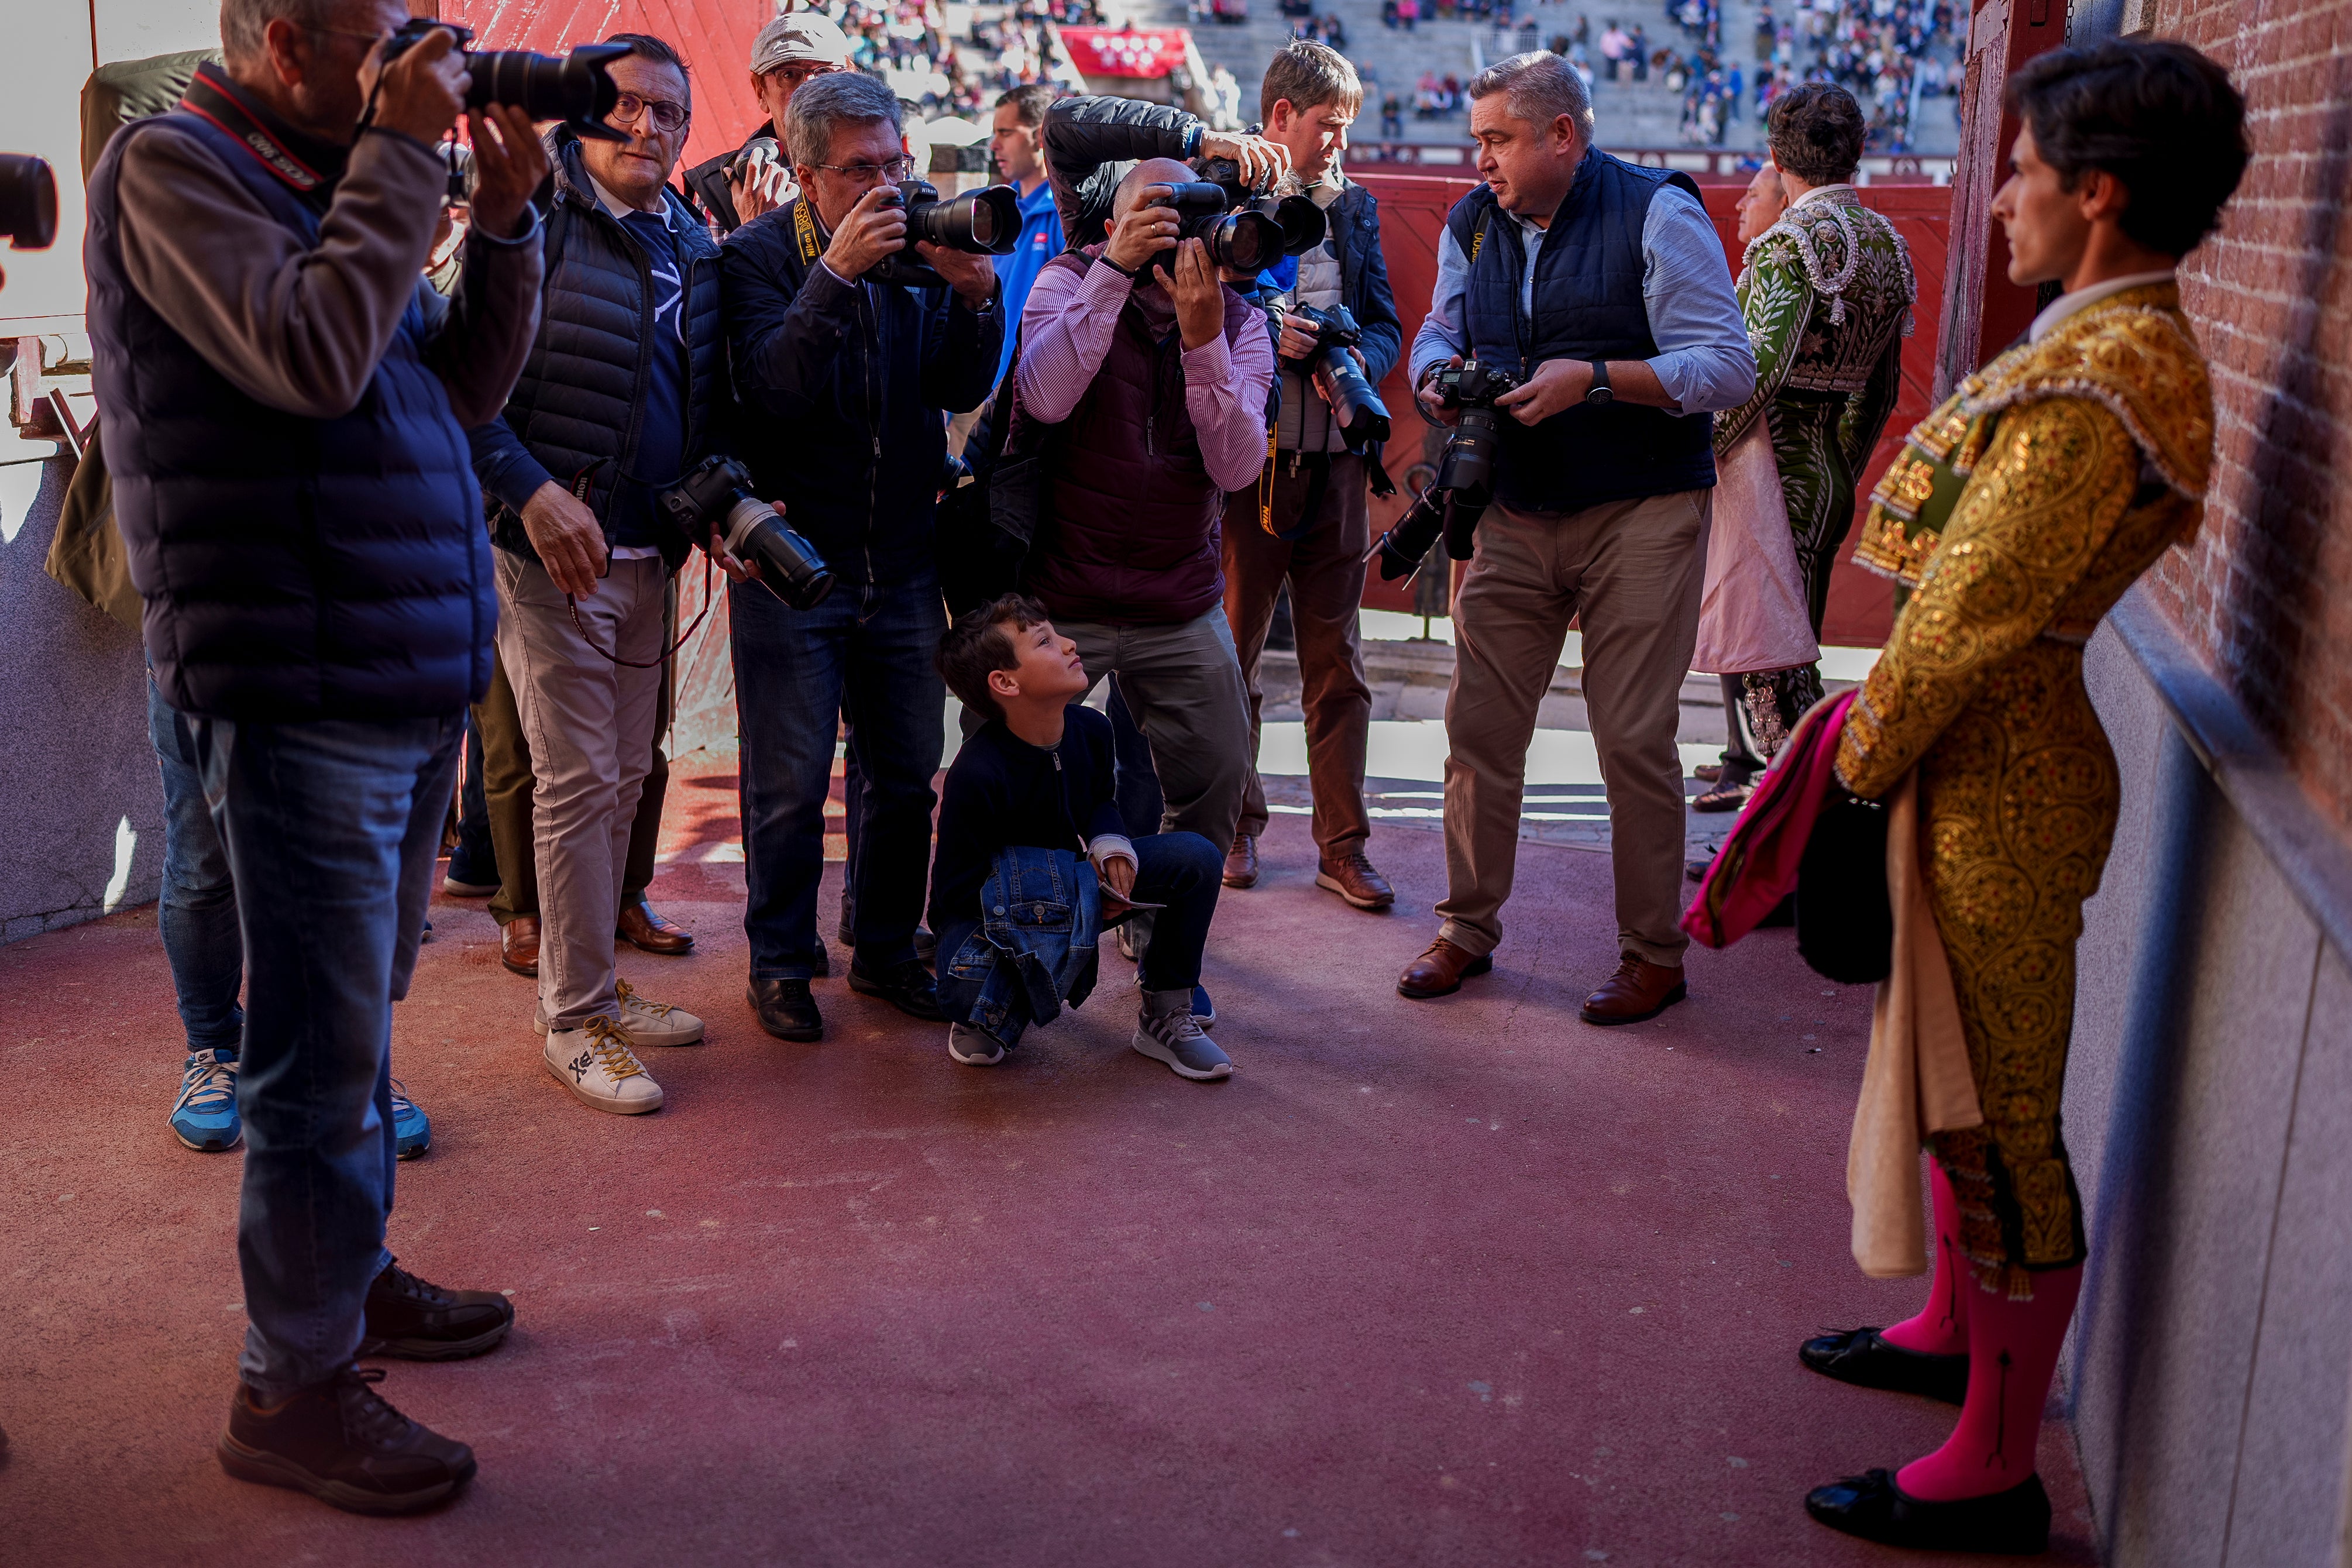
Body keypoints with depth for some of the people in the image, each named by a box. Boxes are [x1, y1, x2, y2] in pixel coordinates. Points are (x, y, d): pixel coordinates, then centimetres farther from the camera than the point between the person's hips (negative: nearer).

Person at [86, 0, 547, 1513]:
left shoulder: (320, 185, 18)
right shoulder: (171, 166, -7)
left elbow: (465, 385, 16)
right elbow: (312, 357, -23)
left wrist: (505, 220, 5)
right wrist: (400, 157, -14)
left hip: (412, 673, 9)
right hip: (302, 689, -9)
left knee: (357, 1023, 19)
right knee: (323, 1049, -2)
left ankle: (351, 1274, 34)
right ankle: (293, 1385, 11)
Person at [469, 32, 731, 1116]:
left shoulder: (694, 248, 13)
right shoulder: (533, 223, -7)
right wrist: (534, 493, -21)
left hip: (647, 554, 7)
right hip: (553, 545, -7)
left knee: (624, 777, 13)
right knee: (577, 779, -4)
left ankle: (591, 986, 26)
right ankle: (574, 1019, 7)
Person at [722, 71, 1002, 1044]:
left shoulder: (921, 244, 5)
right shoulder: (757, 255, -6)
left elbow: (963, 390, -3)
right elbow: (772, 388, -21)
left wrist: (973, 292, -20)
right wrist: (836, 273, -28)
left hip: (903, 563, 4)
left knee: (907, 778, 12)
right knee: (789, 788, 2)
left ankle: (887, 951, 27)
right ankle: (780, 963, 19)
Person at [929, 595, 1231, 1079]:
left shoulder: (1090, 730, -10)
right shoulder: (976, 776, -31)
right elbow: (957, 892, -24)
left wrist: (1110, 845, -11)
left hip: (1072, 885, 6)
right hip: (981, 912, -6)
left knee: (1196, 857, -11)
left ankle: (1165, 1016, 1)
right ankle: (987, 1012, 2)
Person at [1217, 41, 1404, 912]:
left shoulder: (1355, 206, 13)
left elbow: (1387, 324, 13)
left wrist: (1357, 359, -8)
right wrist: (1262, 334, -19)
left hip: (1336, 459, 4)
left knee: (1336, 659, 6)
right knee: (1231, 652, 7)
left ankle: (1342, 843, 13)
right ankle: (1235, 828, 22)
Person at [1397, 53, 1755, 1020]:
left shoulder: (1657, 214, -8)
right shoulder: (1472, 225, 10)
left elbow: (1730, 367, -12)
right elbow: (1441, 328, 20)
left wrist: (1594, 378, -22)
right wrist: (1436, 373, -5)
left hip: (1641, 517, -5)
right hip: (1513, 514, 5)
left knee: (1635, 740, -3)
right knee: (1479, 724, 4)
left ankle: (1654, 957, 12)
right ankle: (1469, 928, 21)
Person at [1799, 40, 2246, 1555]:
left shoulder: (2091, 385, -24)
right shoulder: (2129, 343, 10)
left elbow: (1969, 619, -23)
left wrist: (1856, 766, -11)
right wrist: (1880, 721, 12)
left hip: (1999, 788, -10)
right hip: (1995, 761, 10)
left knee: (2003, 1121, 1)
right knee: (1969, 1087, 24)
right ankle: (1957, 1329, 45)